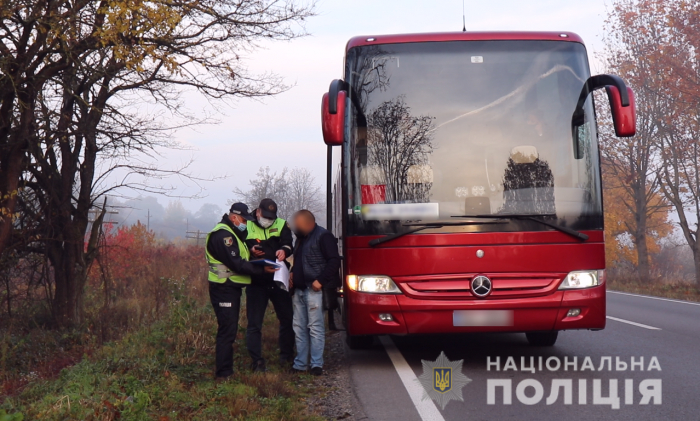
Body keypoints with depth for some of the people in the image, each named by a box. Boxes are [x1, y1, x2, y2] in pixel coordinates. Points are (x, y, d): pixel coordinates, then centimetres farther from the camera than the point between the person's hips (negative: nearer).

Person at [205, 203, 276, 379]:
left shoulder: (232, 233, 18)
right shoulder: (222, 234, -18)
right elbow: (236, 264, -24)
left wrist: (251, 252, -1)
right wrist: (262, 270, -22)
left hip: (232, 288, 11)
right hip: (223, 289, -11)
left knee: (229, 330, 15)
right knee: (227, 331, -9)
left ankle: (227, 369, 22)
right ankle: (223, 373, -6)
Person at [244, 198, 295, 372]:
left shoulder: (281, 225, 6)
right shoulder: (247, 227, 4)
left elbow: (288, 244, -9)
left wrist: (284, 250, -32)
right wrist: (251, 250, -20)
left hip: (278, 280, 2)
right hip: (256, 282, -2)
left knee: (287, 319, 10)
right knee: (254, 323, -3)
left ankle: (286, 356, 26)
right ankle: (257, 362, 1)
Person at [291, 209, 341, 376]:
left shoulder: (323, 236, -8)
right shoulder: (301, 238, 21)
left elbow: (334, 261, -16)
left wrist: (320, 280, -19)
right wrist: (293, 273, 14)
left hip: (314, 290, -9)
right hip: (300, 290, 9)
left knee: (315, 327, -8)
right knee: (299, 328, 9)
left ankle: (317, 364, -6)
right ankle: (300, 364, 13)